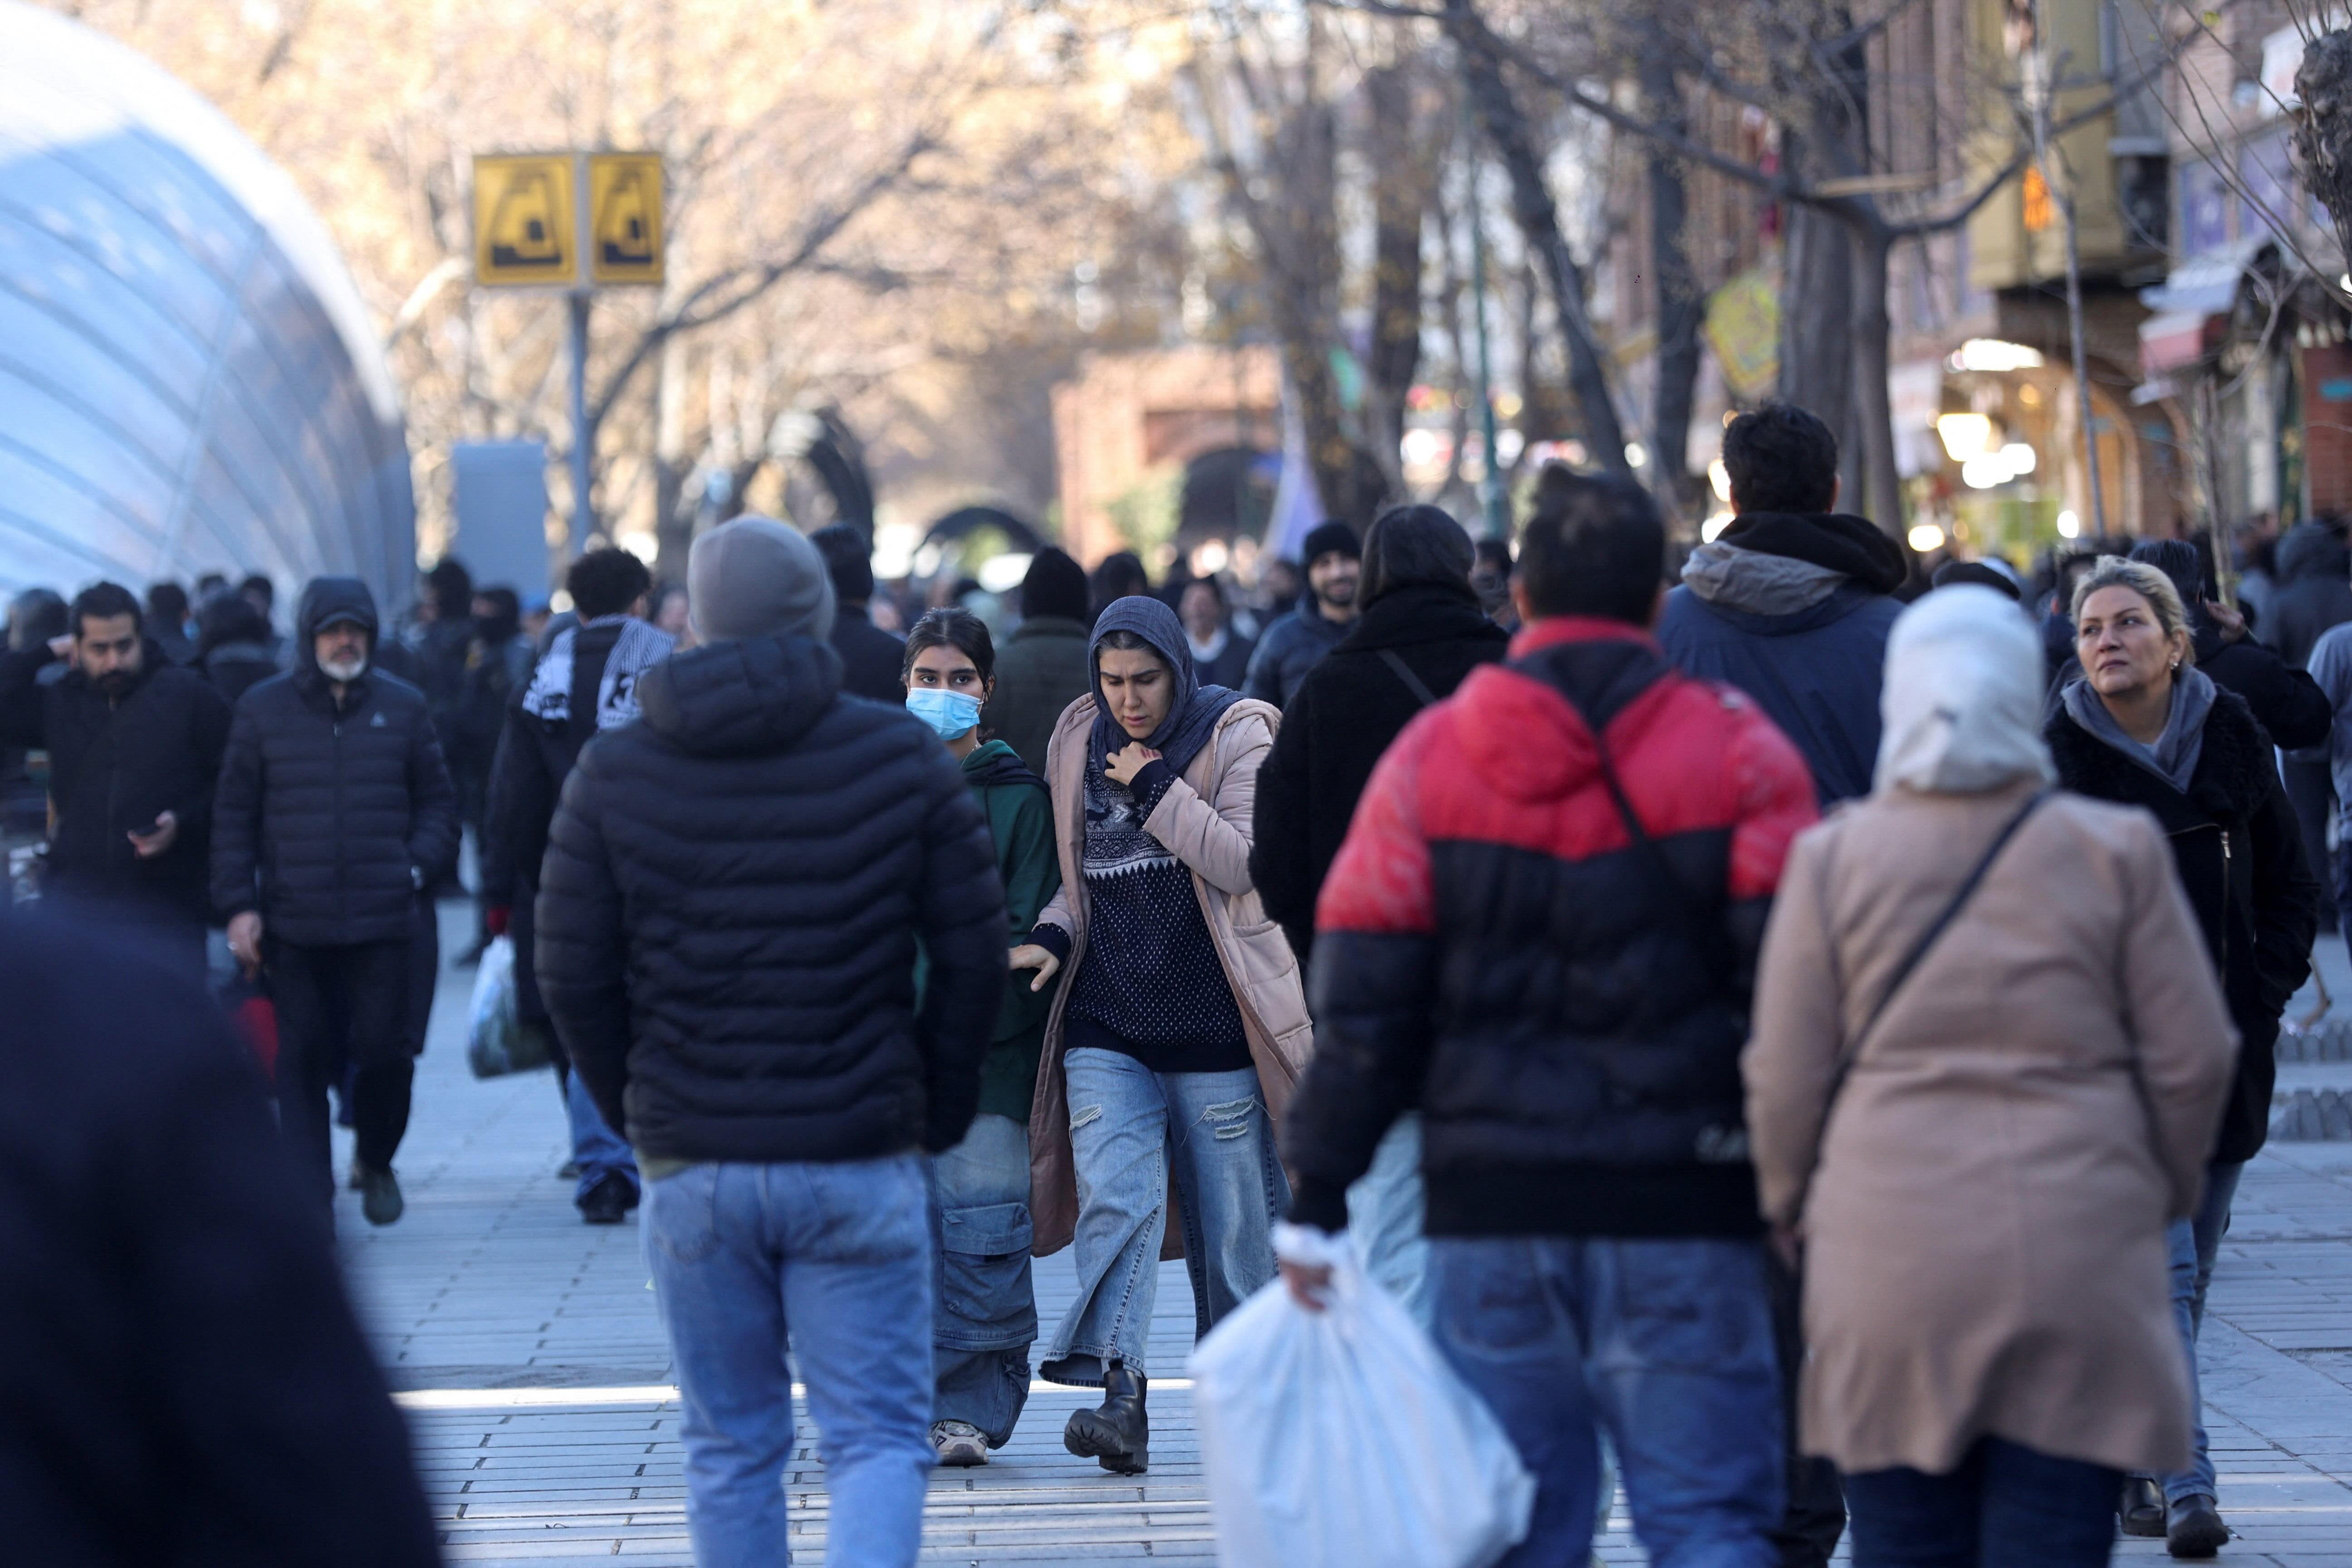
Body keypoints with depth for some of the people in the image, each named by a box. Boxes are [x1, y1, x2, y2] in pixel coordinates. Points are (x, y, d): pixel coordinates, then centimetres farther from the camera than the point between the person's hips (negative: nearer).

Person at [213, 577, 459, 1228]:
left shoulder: (402, 707, 8)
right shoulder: (262, 710, 5)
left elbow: (438, 802, 13)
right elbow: (233, 814, 6)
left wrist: (418, 866, -4)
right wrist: (238, 905, -1)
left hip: (383, 923, 0)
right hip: (294, 924, 0)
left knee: (384, 1051, 0)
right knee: (303, 1058, 1)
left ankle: (376, 1162, 26)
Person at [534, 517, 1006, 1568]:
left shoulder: (613, 772, 1)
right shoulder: (901, 756, -2)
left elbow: (571, 976, 1)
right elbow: (974, 958, -2)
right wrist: (936, 1116, 10)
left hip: (693, 1166, 1)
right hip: (861, 1161, -1)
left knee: (730, 1449, 12)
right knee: (878, 1436, 2)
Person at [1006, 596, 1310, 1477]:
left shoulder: (1235, 737, -2)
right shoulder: (1079, 746, 11)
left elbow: (1244, 862, -13)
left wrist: (1156, 789, -16)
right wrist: (1054, 937, 0)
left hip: (1213, 1019, -3)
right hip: (1106, 1023, 3)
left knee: (1233, 1222, 5)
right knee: (1113, 1203, -15)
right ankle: (1119, 1398, -24)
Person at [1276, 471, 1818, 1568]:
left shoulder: (1428, 756, 3)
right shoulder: (1738, 751, -2)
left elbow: (1360, 1001, 2)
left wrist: (1319, 1192, 5)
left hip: (1490, 1201, 2)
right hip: (1681, 1203, -2)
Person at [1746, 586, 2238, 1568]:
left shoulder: (1831, 858, 0)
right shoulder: (2116, 853, 1)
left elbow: (1784, 1075, 2)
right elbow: (2192, 1061, 4)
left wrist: (1790, 1209, 19)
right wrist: (2166, 1191, 21)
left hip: (1890, 1264, 0)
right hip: (2080, 1261, 0)